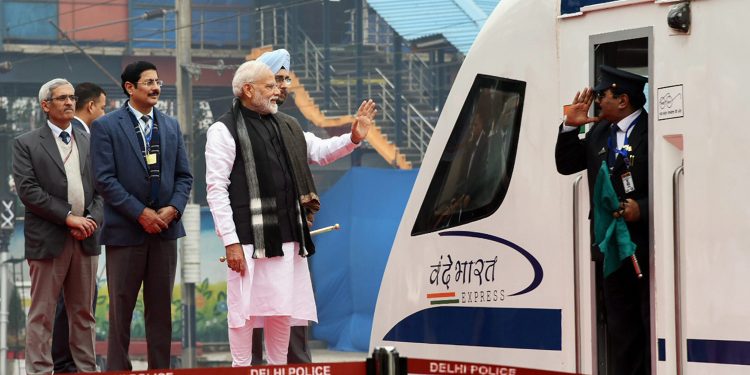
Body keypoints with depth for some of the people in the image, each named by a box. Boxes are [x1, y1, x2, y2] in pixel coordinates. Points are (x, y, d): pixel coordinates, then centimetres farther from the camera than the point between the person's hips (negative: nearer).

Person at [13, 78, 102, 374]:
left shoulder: (89, 142, 16)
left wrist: (92, 219, -6)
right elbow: (27, 189, -9)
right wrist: (68, 217, -14)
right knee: (42, 314, -2)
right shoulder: (26, 144, 1)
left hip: (85, 238, 4)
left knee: (83, 312, 8)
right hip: (48, 238, -4)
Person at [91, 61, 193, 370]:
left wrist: (173, 208, -6)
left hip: (165, 229, 4)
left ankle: (160, 370, 11)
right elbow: (105, 179, -10)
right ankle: (118, 369, 6)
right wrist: (141, 213, -15)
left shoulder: (170, 126, 12)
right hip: (125, 230, -4)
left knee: (161, 308, 7)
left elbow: (184, 176, 12)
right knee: (121, 308, 1)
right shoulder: (106, 126, -3)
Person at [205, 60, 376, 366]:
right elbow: (216, 189, -10)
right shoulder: (225, 130, -5)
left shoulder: (285, 127, 16)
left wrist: (353, 138, 13)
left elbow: (317, 151, 30)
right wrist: (231, 241, -15)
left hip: (288, 236, 7)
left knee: (283, 310, 11)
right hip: (250, 238, -7)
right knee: (246, 308, -4)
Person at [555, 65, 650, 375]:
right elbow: (566, 165, 19)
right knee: (621, 326, 12)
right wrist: (570, 127, 8)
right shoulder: (599, 133, 14)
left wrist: (642, 209, -23)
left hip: (647, 245, -8)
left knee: (653, 323, -3)